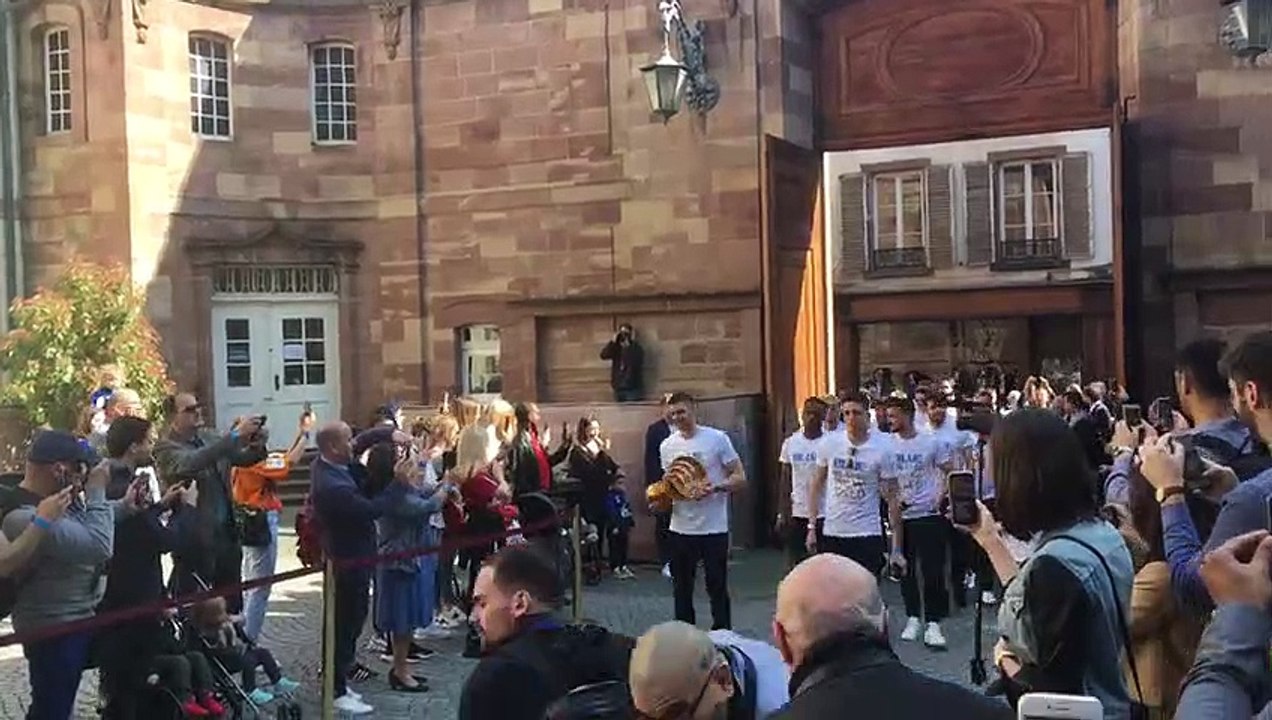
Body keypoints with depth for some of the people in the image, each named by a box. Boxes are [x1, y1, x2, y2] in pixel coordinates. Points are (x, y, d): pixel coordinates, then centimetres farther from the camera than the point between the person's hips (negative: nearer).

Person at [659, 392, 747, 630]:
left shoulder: (717, 439, -7)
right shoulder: (667, 446, 6)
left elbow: (740, 478, -5)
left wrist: (715, 487, -22)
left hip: (714, 528, -4)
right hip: (680, 529, 4)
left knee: (717, 588, 4)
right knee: (681, 589, 12)